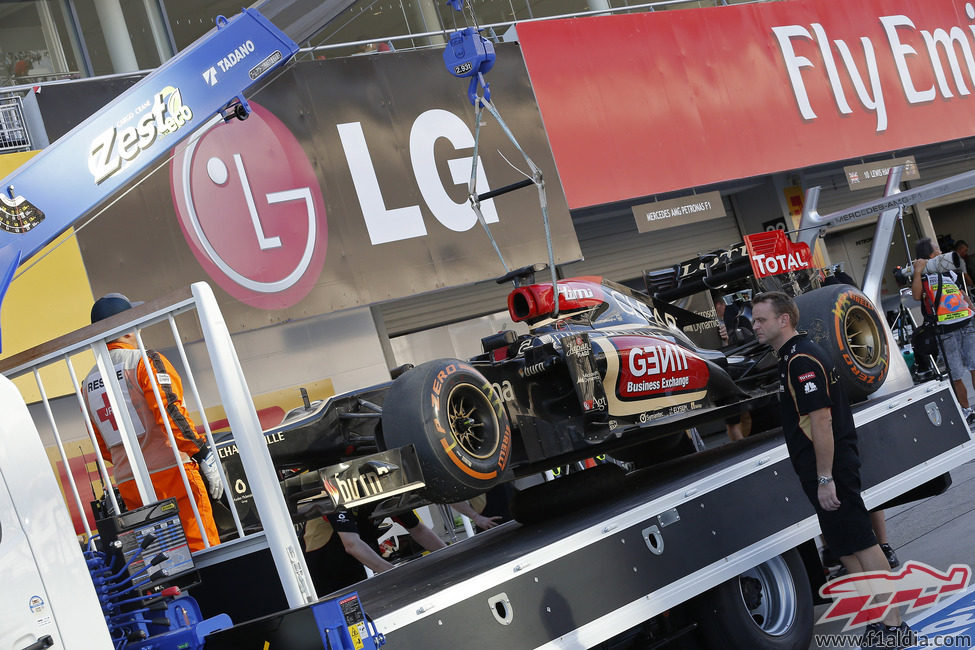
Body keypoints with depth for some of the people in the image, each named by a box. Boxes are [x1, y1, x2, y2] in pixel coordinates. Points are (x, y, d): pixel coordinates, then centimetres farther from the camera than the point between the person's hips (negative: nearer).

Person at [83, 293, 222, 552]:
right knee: (202, 550, -5)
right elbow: (172, 414, -15)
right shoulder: (145, 361, -6)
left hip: (127, 484, 7)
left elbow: (103, 446, 19)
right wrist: (204, 455, -12)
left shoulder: (89, 384, 15)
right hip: (170, 473, -7)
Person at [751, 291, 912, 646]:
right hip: (823, 471, 11)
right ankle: (878, 619, 20)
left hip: (831, 468, -11)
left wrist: (825, 479, -24)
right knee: (845, 547, 14)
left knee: (860, 543, -7)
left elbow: (821, 420, -23)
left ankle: (893, 624, -3)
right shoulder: (791, 357, 16)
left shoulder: (802, 359, -17)